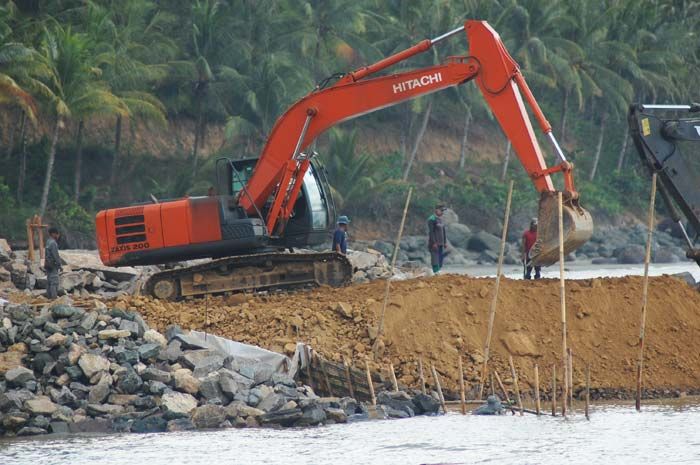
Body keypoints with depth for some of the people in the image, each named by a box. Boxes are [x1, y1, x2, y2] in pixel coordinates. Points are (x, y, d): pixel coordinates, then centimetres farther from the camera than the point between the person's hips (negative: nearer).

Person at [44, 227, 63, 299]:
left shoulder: (48, 242, 12)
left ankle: (49, 296, 15)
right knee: (54, 281, -9)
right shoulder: (53, 243, -17)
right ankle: (54, 296, -13)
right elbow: (56, 255, -19)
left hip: (48, 265, 10)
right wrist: (60, 265, -15)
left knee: (49, 281, 12)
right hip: (53, 265, -10)